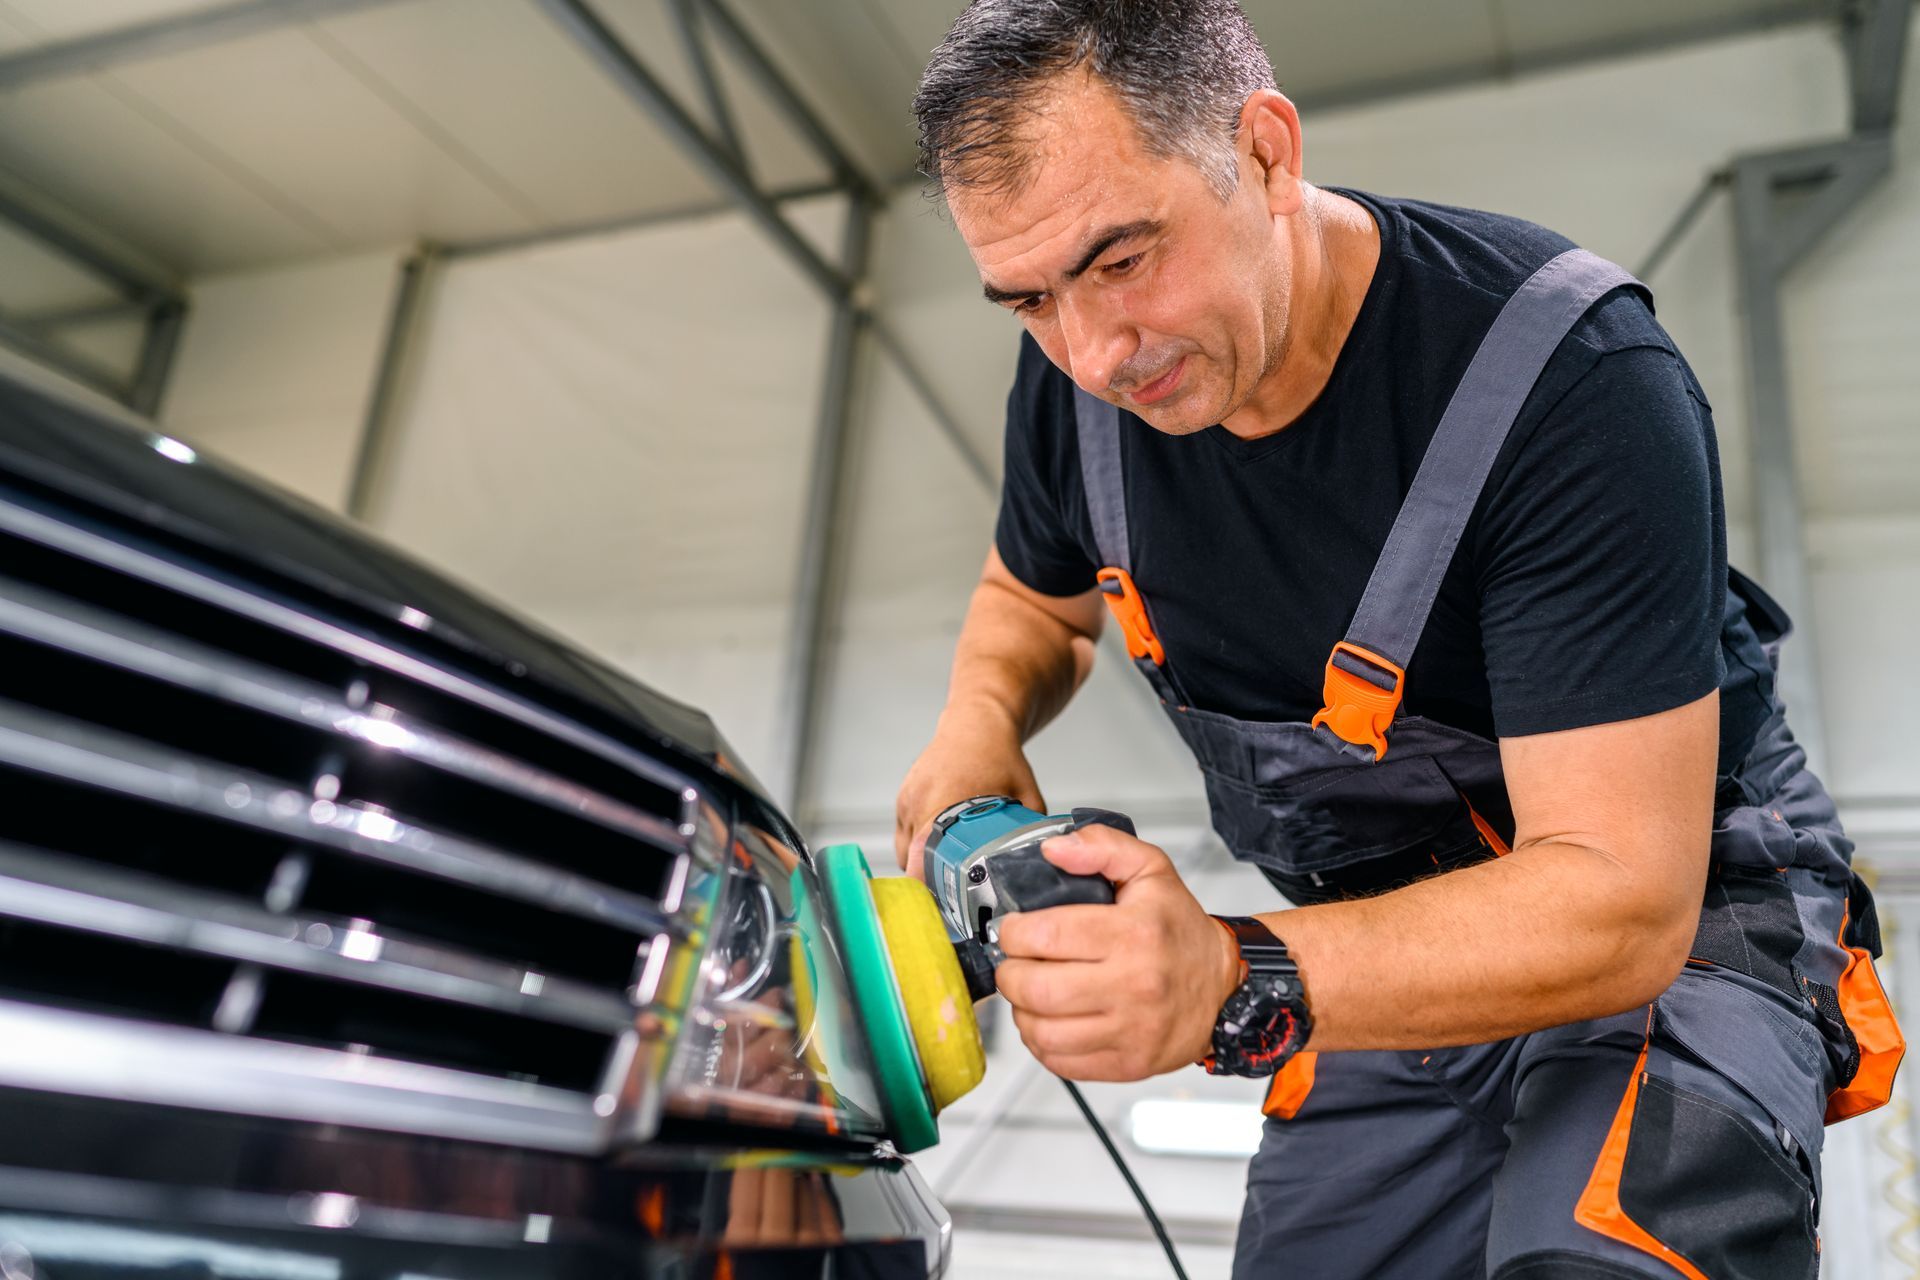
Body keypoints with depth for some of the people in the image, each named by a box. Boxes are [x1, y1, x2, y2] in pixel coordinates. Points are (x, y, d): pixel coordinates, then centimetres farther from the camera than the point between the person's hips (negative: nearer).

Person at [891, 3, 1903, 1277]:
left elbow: (1618, 898, -31)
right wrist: (980, 720, -12)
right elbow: (1034, 595, 11)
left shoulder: (1573, 378, -29)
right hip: (1398, 950, 6)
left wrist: (1237, 985, -45)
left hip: (1672, 928, -5)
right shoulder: (1075, 385, -11)